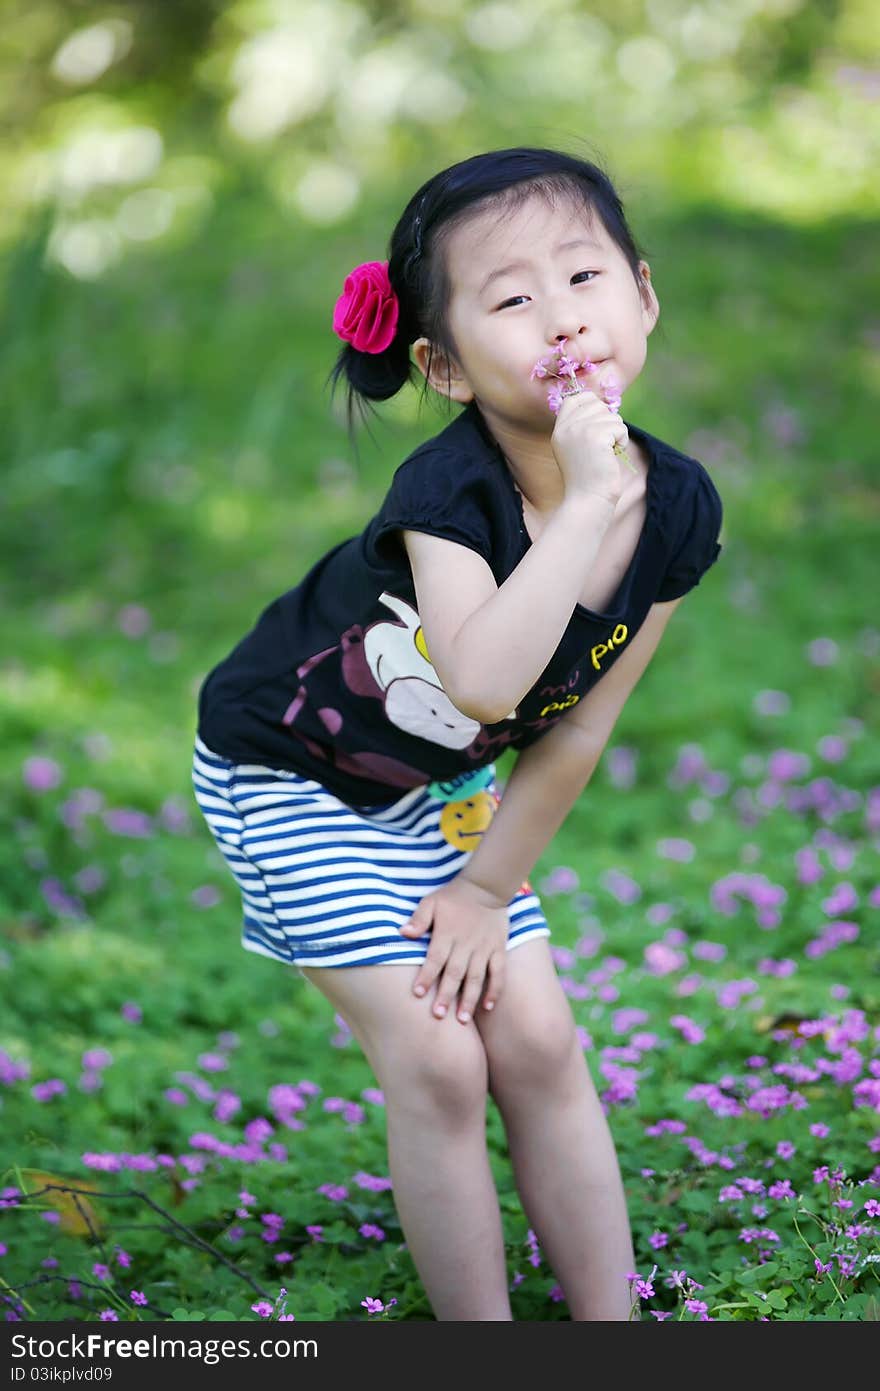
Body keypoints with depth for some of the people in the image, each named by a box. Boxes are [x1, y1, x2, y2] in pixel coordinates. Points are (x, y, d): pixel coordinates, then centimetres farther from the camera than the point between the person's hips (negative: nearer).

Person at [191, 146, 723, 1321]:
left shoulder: (678, 508, -17)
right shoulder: (450, 492, -35)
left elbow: (577, 729, -8)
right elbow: (484, 684, -53)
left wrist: (487, 888, -5)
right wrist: (588, 503, -50)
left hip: (442, 785, 6)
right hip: (287, 770, -5)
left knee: (537, 1045, 2)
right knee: (438, 1064, -9)